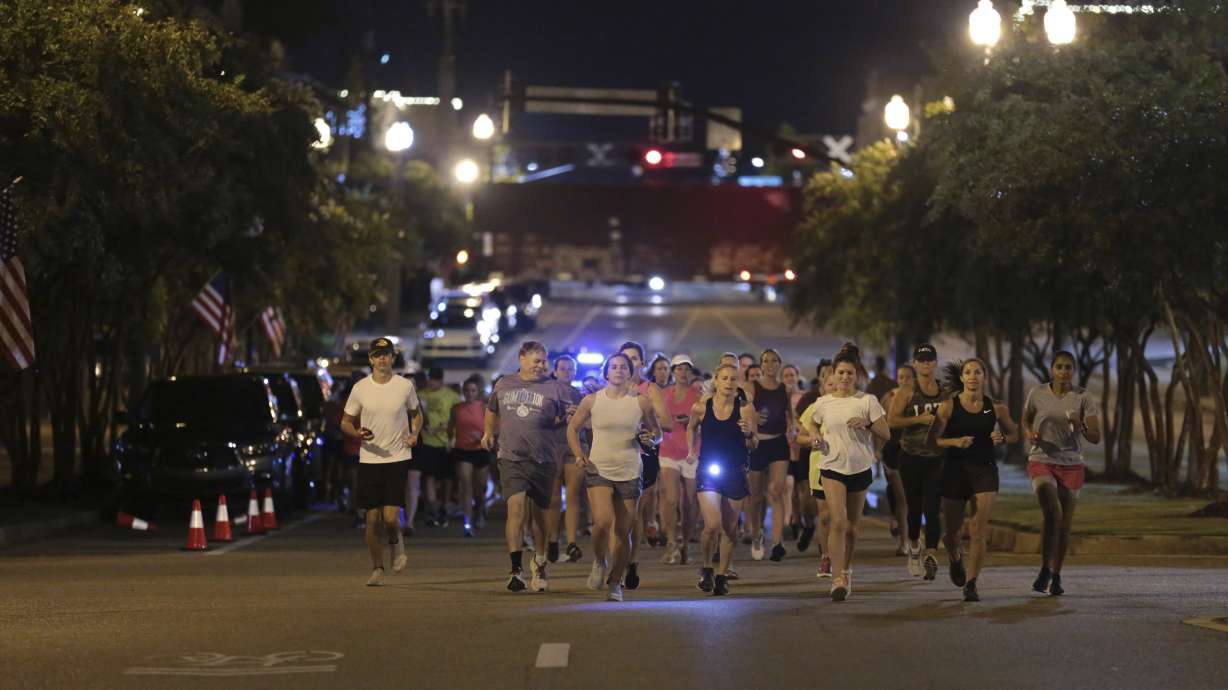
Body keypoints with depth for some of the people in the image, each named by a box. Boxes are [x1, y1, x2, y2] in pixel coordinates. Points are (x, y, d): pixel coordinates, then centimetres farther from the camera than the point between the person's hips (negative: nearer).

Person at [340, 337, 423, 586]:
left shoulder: (405, 386, 0)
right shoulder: (360, 388, 1)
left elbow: (416, 414, 18)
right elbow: (345, 423, 8)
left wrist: (414, 433, -2)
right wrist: (357, 433, -13)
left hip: (398, 458, -1)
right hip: (369, 460, 1)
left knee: (390, 516, -13)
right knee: (372, 518, 3)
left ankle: (396, 542, 21)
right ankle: (377, 569, 17)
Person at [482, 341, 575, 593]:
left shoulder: (554, 388, 2)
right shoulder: (503, 385, 10)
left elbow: (568, 418, 3)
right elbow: (492, 410, 29)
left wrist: (568, 417, -17)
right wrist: (488, 433, 28)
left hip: (543, 461, 0)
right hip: (511, 459, 0)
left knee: (538, 514, 11)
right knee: (516, 508, -17)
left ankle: (539, 562, 34)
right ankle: (516, 569, -20)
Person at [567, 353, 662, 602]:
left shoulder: (641, 401, 1)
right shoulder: (592, 401, 1)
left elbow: (657, 433, 11)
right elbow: (573, 427, 14)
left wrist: (650, 437, -12)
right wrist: (578, 454, -1)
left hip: (629, 473, 1)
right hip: (598, 470, -1)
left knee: (623, 532, 3)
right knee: (603, 521, -20)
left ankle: (616, 583, 17)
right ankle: (599, 563, 9)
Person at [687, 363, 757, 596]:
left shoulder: (745, 409, -4)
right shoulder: (701, 408, -3)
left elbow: (753, 446, 2)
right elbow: (692, 428, 20)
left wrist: (748, 434, -18)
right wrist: (692, 450, 9)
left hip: (735, 473, 1)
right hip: (708, 472, -1)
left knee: (729, 529, 7)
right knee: (713, 525, -16)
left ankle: (722, 575, 23)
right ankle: (707, 568, 9)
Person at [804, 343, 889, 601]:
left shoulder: (867, 401, -2)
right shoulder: (823, 403, 3)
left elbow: (886, 434, -3)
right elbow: (814, 425, 23)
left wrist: (867, 424, -20)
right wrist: (815, 437, 1)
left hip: (860, 468, 1)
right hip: (832, 466, -1)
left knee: (851, 526, 11)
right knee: (838, 521, -17)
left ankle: (846, 570, 34)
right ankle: (839, 579, -20)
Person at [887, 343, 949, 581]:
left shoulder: (946, 392, 7)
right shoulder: (907, 392, -1)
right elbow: (891, 420, -11)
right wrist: (919, 420, -18)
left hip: (937, 457, 0)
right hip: (911, 457, 0)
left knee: (932, 508, -13)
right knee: (914, 507, 10)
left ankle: (931, 555, -21)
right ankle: (914, 546, 36)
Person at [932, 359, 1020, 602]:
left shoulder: (996, 408, 0)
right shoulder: (948, 407, -4)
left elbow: (1014, 434, 13)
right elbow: (934, 440, -4)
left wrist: (1002, 438, -9)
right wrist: (956, 441, -21)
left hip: (985, 470, 0)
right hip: (954, 470, 0)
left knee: (978, 531, -11)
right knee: (951, 532, 9)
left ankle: (971, 584, -3)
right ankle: (956, 558, 45)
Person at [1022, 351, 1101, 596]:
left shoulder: (1083, 397, -2)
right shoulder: (1037, 394, 0)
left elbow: (1095, 437, -5)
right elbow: (1026, 421, 18)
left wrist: (1080, 426, -25)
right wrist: (1030, 434, -4)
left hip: (1071, 465, 1)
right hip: (1041, 462, -1)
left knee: (1064, 524, 6)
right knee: (1052, 514, -23)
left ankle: (1056, 576, 21)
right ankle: (1045, 570, -13)